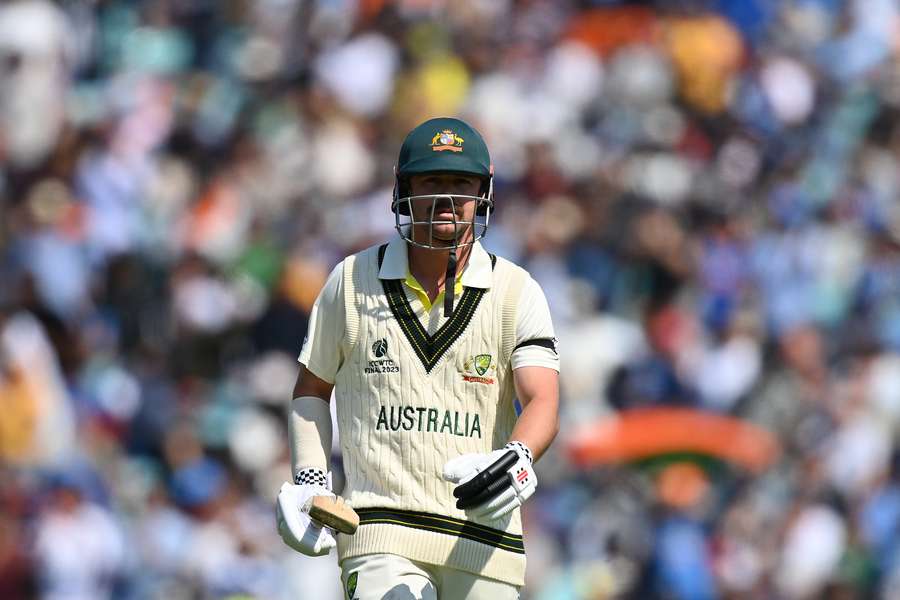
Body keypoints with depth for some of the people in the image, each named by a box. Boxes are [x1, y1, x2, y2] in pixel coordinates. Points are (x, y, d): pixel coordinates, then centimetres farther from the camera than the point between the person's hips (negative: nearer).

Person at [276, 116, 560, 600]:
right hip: (383, 536, -1)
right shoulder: (352, 282, 7)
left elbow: (542, 404, -9)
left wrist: (518, 460, -31)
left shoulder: (516, 292, 4)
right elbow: (311, 388, 19)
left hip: (484, 546, 1)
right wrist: (309, 483, 4)